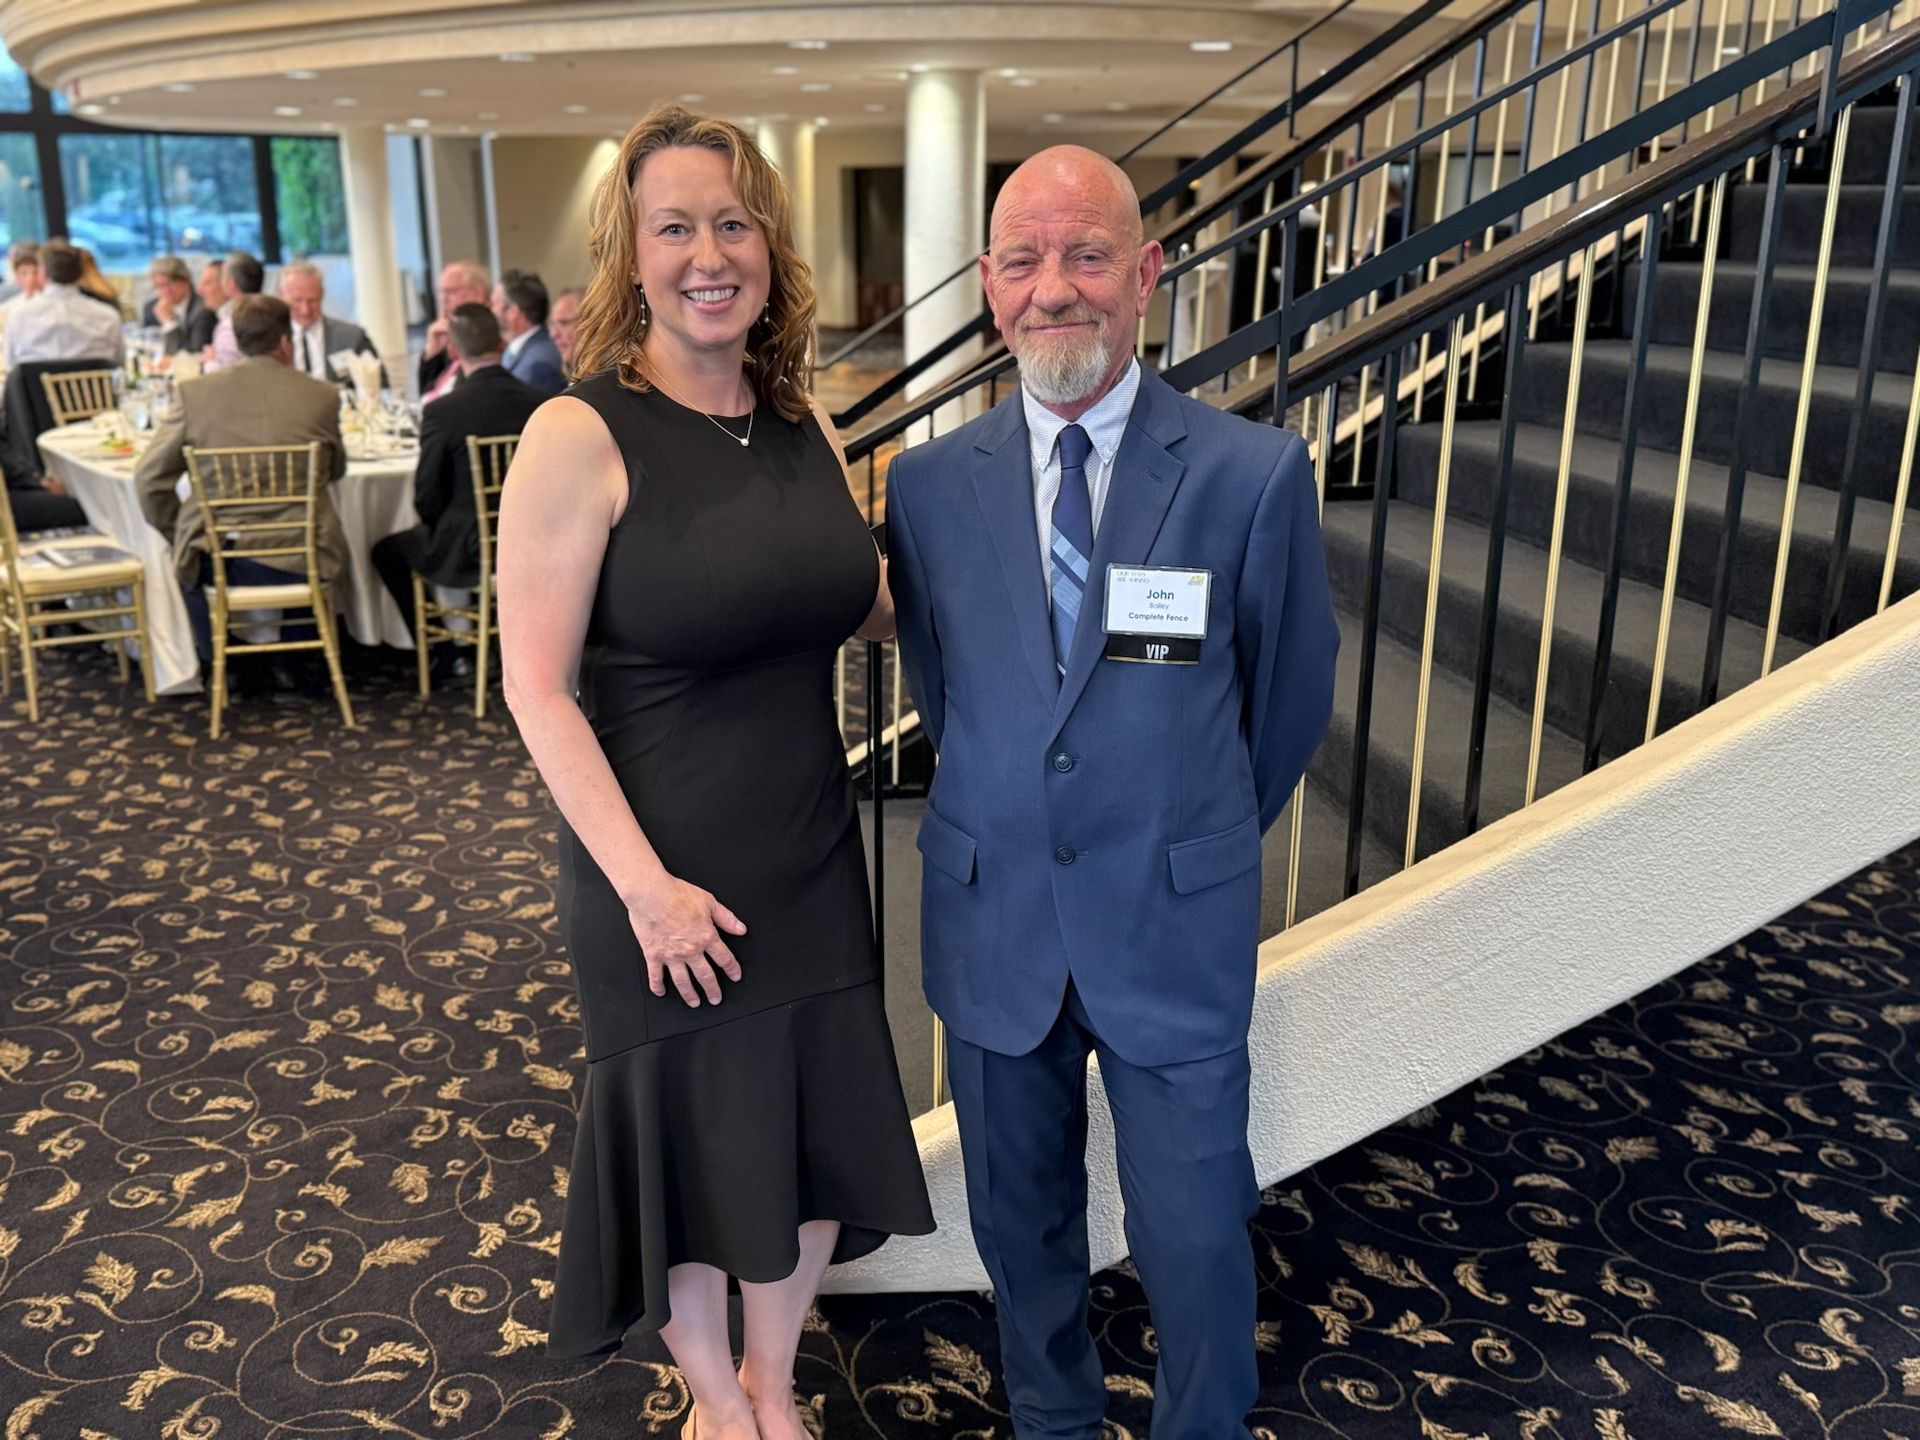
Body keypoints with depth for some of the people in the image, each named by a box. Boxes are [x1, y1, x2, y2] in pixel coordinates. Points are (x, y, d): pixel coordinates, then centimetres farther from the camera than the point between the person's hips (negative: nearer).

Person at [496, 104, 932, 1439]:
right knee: (693, 1143, 13)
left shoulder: (806, 426, 2)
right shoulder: (581, 437, -15)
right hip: (666, 873, -5)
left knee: (818, 1136, 17)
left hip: (814, 863, 5)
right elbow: (539, 689, -15)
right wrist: (646, 885, -18)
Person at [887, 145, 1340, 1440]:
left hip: (1175, 926, -2)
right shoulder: (931, 481, -3)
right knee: (1021, 1220, 19)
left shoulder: (1256, 475, -11)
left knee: (1193, 1238, 9)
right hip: (992, 921, 3)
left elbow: (1291, 698, 3)